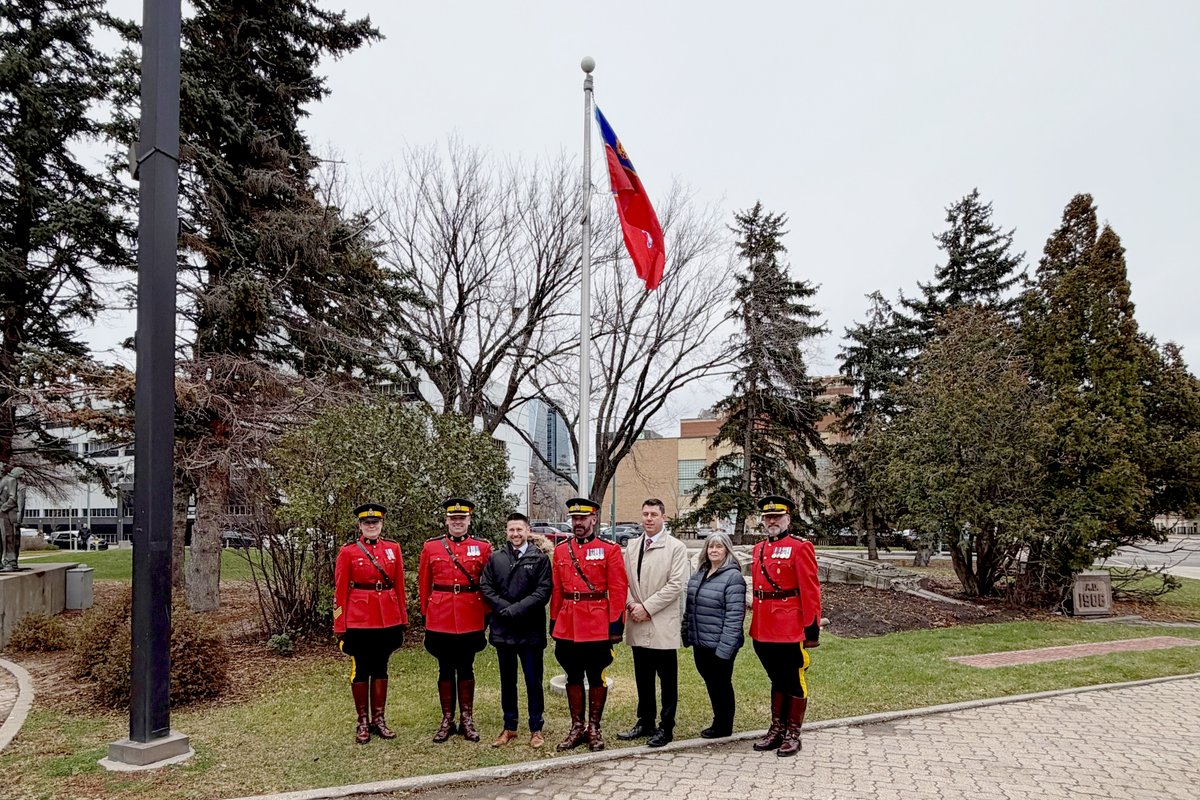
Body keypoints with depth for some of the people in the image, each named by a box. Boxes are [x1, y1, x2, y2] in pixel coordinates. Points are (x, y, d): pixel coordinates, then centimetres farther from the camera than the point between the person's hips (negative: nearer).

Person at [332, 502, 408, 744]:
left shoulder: (393, 549, 5)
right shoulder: (348, 552, -4)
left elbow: (399, 586, 8)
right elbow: (340, 590, -4)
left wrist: (402, 619, 7)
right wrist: (339, 627, -6)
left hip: (388, 619, 3)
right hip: (359, 621, -3)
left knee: (380, 669, 11)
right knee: (360, 670, 6)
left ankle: (379, 720, 20)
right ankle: (362, 722, 17)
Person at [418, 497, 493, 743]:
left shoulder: (483, 547, 0)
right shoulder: (431, 547, 2)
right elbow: (423, 584, 6)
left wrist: (485, 614, 1)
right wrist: (426, 612, 5)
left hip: (470, 619, 0)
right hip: (440, 619, 0)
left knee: (466, 669, 9)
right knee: (445, 669, 9)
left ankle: (467, 720, 20)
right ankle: (447, 720, 20)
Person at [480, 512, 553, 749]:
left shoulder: (540, 558, -3)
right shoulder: (495, 558, 7)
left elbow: (543, 592, -10)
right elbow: (485, 587, 3)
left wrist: (517, 609, -15)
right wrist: (503, 607, -10)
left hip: (531, 631, -3)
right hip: (503, 629, 3)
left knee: (534, 681, 5)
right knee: (507, 681, 13)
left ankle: (536, 729, 17)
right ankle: (509, 727, 25)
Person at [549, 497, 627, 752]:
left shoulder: (610, 549, -5)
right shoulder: (560, 550, 7)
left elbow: (618, 590, -7)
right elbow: (556, 590, 9)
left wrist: (616, 625, -10)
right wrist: (553, 624, 9)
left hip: (598, 627, -3)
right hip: (567, 627, 4)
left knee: (596, 678, 8)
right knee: (573, 678, 12)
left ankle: (594, 728, 21)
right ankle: (577, 728, 24)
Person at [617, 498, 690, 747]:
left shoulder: (676, 547, -6)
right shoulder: (632, 547, 11)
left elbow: (676, 585, -13)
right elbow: (625, 581, 13)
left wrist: (647, 607, -14)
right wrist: (631, 605, -4)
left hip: (663, 624, -5)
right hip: (638, 625, 5)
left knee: (667, 680, 5)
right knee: (643, 678, 14)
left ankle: (665, 728, 15)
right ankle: (645, 722, 27)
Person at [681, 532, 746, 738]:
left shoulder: (733, 577, -15)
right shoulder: (698, 574, 8)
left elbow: (734, 616, -18)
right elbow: (689, 608, 15)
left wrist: (724, 648, -21)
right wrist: (686, 635, 11)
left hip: (719, 645, -7)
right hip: (700, 643, 7)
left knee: (721, 685, 8)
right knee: (711, 683, 17)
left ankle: (723, 727, 25)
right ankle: (719, 722, 33)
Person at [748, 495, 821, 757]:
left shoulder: (800, 548, -10)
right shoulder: (759, 549, 11)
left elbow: (810, 591, -12)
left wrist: (812, 629, -13)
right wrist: (756, 625, 15)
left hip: (790, 630, -6)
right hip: (763, 631, 7)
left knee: (794, 683, 7)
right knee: (777, 681, 18)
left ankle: (793, 735, 18)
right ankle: (777, 730, 29)